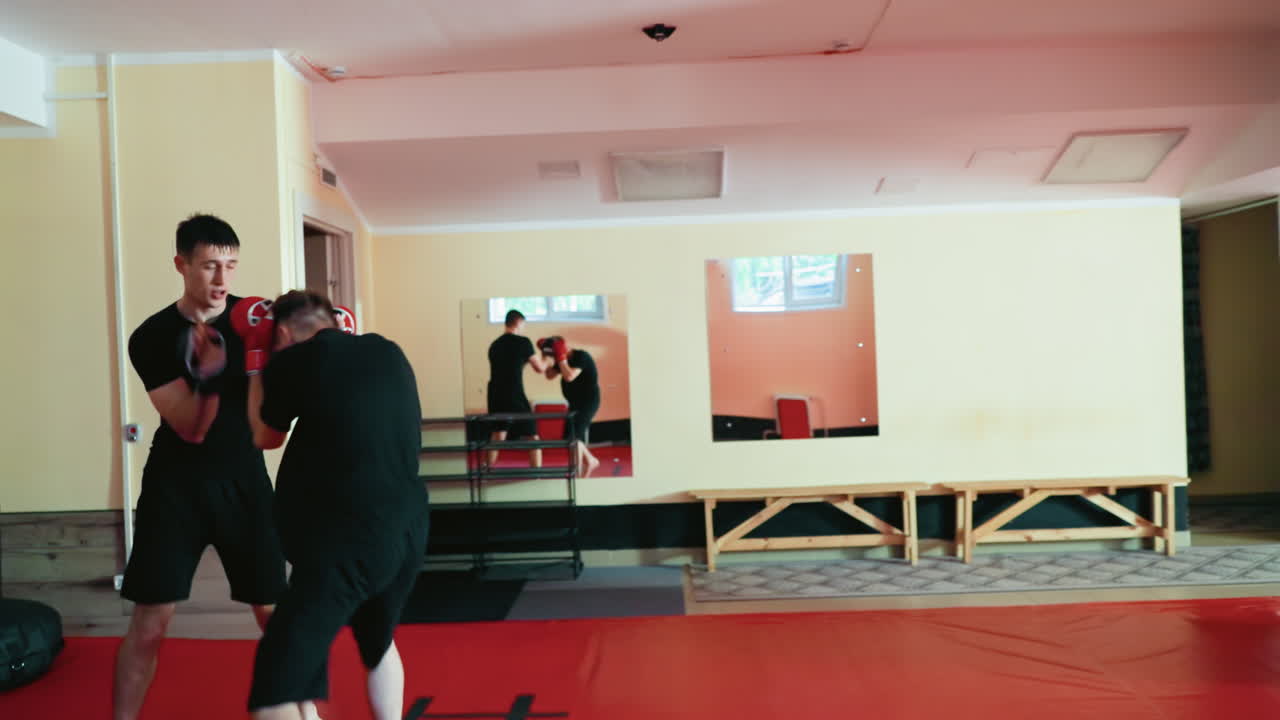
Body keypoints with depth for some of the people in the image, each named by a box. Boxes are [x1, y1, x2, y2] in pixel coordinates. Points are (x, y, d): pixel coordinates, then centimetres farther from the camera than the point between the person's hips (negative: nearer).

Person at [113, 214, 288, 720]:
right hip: (177, 484, -1)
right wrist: (208, 371, -27)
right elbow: (192, 429, -12)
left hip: (244, 478, 1)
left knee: (273, 610, 3)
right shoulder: (152, 338, -8)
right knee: (150, 618, 0)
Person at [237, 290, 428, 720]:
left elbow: (265, 438, 13)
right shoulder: (389, 353, 9)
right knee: (378, 644, 32)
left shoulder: (295, 359, -5)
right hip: (409, 532, 7)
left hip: (346, 544, -7)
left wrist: (256, 356, 21)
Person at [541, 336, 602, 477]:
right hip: (576, 403, 9)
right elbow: (550, 375, 10)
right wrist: (545, 356, 1)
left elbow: (569, 376, -30)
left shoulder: (581, 356, -19)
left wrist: (561, 357, -25)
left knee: (574, 435, -16)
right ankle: (591, 461, 32)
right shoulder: (565, 359, 7)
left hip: (588, 402, -9)